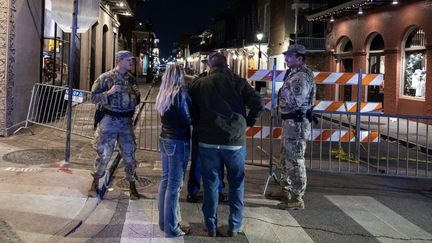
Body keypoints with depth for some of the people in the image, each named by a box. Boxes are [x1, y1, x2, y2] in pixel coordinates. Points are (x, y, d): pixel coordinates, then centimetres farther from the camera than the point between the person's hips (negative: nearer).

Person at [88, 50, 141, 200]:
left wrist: (136, 96, -2)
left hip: (126, 122, 4)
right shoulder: (106, 78, -4)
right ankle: (95, 183, 20)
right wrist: (109, 92, -20)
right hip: (109, 120, -4)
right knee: (103, 154, 2)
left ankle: (132, 186, 19)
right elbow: (94, 97, -6)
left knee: (129, 154, 6)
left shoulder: (131, 79, 10)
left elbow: (136, 101, 21)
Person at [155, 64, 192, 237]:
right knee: (174, 184, -3)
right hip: (178, 141, -8)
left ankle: (164, 221, 23)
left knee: (165, 180, 14)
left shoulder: (163, 94, 7)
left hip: (165, 139, 8)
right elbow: (188, 120, -13)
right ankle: (171, 228, 4)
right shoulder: (180, 93, -15)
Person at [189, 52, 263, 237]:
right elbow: (258, 104, -9)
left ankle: (211, 227, 19)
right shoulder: (238, 82, -2)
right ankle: (234, 226, 18)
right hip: (235, 142, -1)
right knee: (236, 185, 13)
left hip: (208, 142, 1)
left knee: (210, 185, 12)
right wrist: (248, 123, 6)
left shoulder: (199, 84, 0)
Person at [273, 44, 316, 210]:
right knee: (285, 159, 21)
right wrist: (284, 93, 7)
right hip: (290, 121, 11)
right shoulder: (294, 74, 16)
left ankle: (297, 199, 2)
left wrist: (284, 91, -13)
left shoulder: (302, 76, -17)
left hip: (297, 122, -11)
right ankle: (285, 191, 35)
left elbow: (296, 100, -26)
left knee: (295, 161, -5)